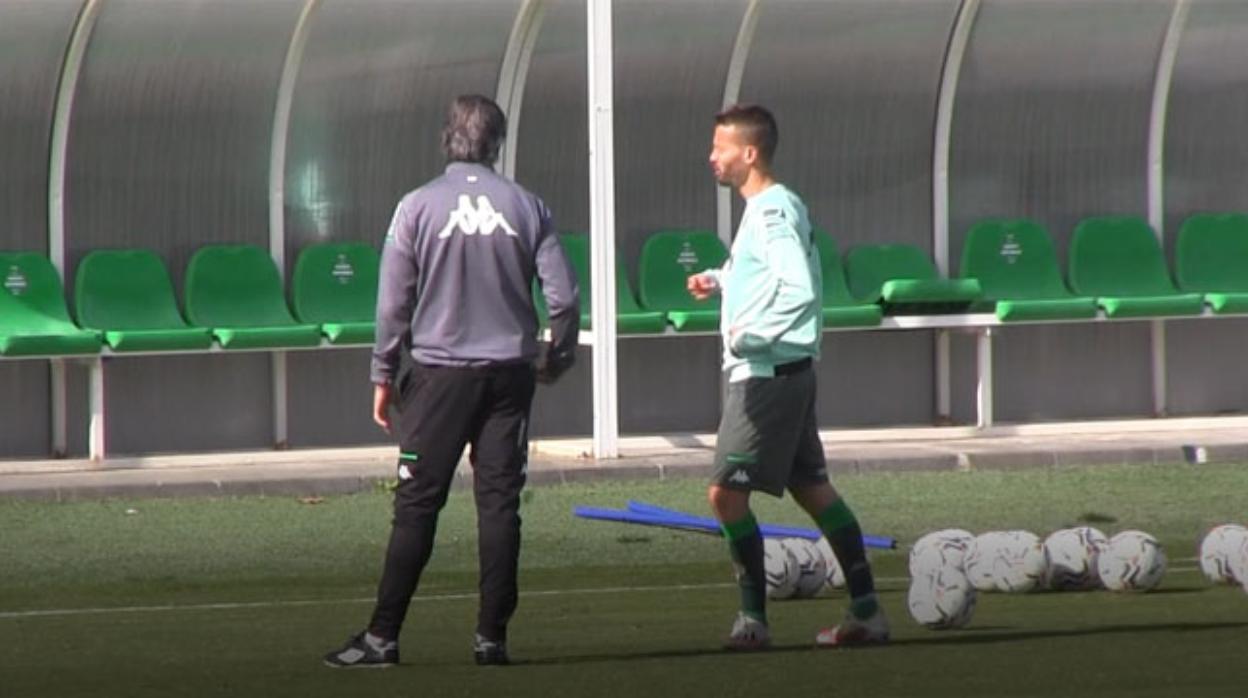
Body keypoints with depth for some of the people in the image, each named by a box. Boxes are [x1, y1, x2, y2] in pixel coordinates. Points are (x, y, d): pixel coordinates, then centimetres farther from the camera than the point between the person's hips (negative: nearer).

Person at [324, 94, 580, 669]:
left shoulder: (418, 207, -3)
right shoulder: (525, 207, 1)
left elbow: (393, 303, -3)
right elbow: (563, 296, 0)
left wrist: (384, 375, 5)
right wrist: (557, 357, 17)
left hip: (439, 371, -2)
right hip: (509, 371, 2)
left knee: (416, 506, 0)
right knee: (500, 503, 4)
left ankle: (383, 636, -1)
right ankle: (492, 635, 2)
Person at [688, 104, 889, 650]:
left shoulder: (772, 211, -16)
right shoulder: (775, 206, 14)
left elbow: (799, 291, -27)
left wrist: (748, 337, -22)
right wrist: (719, 281, 15)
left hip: (767, 374, -10)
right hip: (785, 373, 10)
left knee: (726, 491, -9)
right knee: (813, 489, 13)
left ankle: (754, 618, -6)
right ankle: (866, 611, 15)